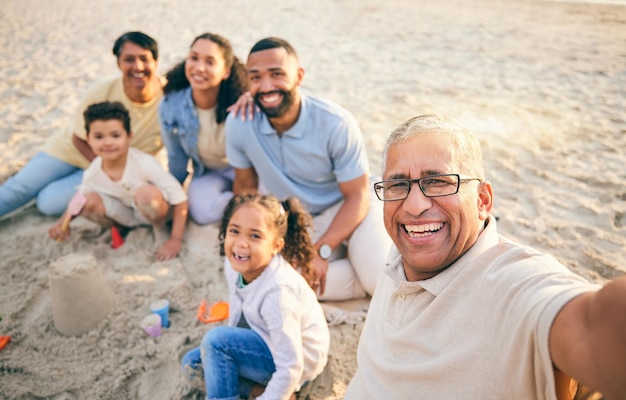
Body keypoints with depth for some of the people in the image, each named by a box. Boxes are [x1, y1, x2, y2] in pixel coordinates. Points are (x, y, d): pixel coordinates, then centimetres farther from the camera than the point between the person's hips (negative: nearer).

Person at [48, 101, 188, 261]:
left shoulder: (144, 164, -30)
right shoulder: (92, 174, -16)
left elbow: (180, 197, -27)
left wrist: (175, 240, -30)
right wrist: (63, 222, -17)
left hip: (153, 210, -4)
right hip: (125, 213, 4)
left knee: (146, 193, -36)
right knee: (89, 200, -22)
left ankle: (159, 230, -7)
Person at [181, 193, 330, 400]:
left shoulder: (277, 291, -35)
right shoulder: (235, 265, -13)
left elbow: (290, 369, -28)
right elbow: (237, 311, 5)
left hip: (300, 361, -8)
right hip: (269, 343, 8)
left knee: (216, 339, -24)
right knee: (193, 363, 7)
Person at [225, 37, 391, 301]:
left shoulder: (337, 124, -20)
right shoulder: (238, 124, -13)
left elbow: (357, 195, -15)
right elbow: (245, 185, 4)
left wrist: (321, 251, -24)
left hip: (348, 210, -3)